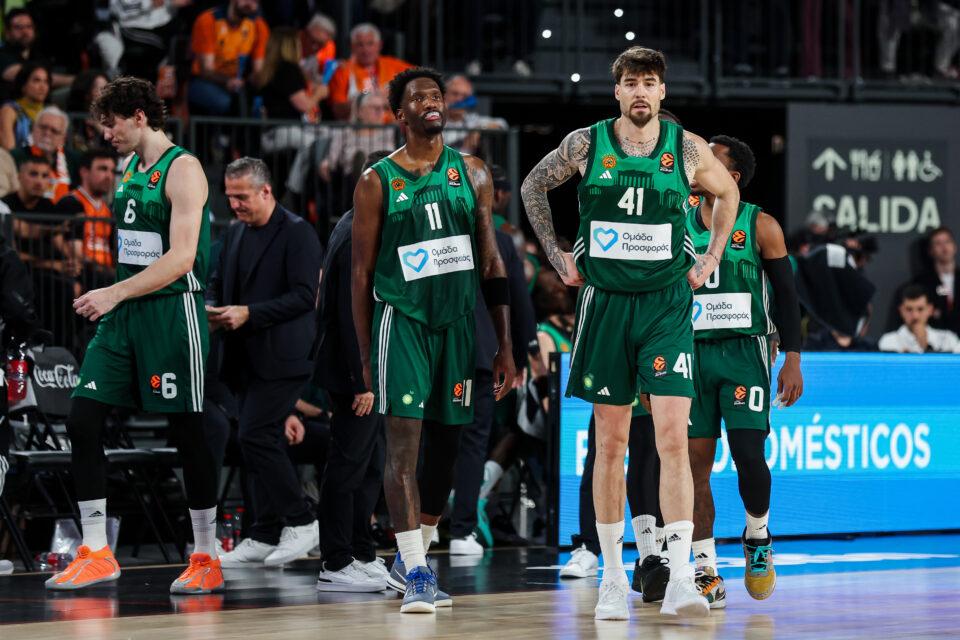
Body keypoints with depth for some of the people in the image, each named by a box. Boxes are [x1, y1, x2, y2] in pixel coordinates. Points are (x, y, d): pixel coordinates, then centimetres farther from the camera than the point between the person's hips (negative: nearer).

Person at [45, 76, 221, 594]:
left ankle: (206, 560, 10)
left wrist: (115, 293, -23)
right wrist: (113, 299, 15)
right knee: (82, 420, -1)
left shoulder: (182, 169, -11)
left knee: (188, 434, 0)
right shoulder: (129, 168, 14)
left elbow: (181, 257, -20)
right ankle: (96, 554, 4)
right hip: (124, 313, 8)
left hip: (172, 310, -8)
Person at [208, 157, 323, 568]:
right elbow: (218, 283, 23)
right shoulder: (236, 234, 16)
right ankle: (265, 538, 12)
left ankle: (301, 523, -5)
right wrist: (213, 308, 0)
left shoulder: (297, 233, -9)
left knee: (256, 437, -15)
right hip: (247, 359, 8)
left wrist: (248, 314, -20)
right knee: (260, 442, 8)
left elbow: (304, 295, -16)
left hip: (281, 357, -8)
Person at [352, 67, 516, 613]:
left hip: (458, 321, 4)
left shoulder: (472, 174, 9)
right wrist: (365, 357, 0)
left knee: (446, 444, 9)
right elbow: (362, 272, 3)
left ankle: (409, 559, 26)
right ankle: (416, 572, -14)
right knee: (404, 442, -13)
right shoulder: (377, 182, 0)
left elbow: (492, 264, 10)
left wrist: (506, 345, 6)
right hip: (401, 319, -4)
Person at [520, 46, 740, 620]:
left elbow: (728, 192, 19)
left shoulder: (688, 149, 0)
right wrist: (558, 256, 11)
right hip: (606, 302, 1)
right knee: (610, 443, 5)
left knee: (673, 437, -12)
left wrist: (711, 259, 12)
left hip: (668, 305, -1)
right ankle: (613, 576, 14)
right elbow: (534, 187, 16)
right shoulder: (585, 145, 0)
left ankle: (680, 578, -16)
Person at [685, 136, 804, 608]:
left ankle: (758, 536, 16)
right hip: (692, 352, 3)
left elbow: (786, 294, 3)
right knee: (695, 458, -3)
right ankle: (706, 570, 1)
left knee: (748, 453, -12)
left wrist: (792, 360, -4)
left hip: (744, 352, -2)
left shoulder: (760, 227, 1)